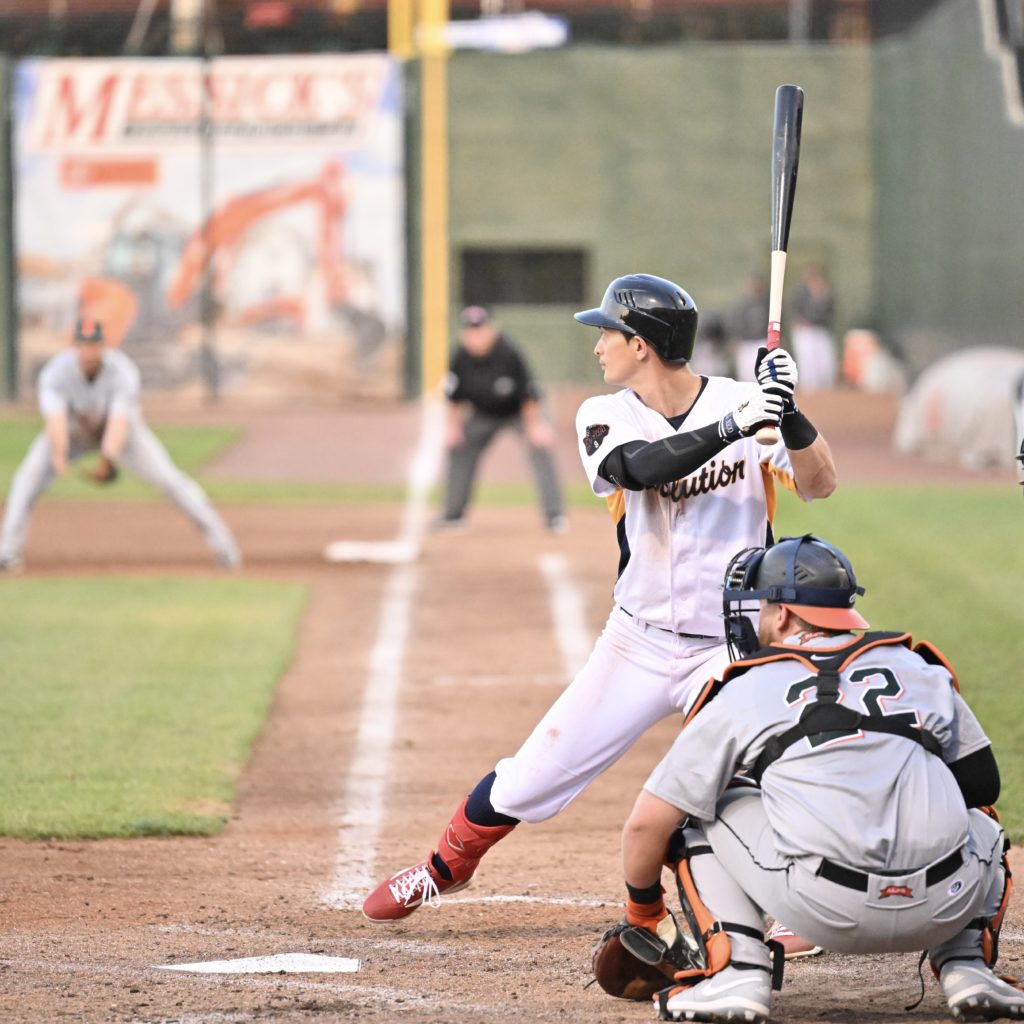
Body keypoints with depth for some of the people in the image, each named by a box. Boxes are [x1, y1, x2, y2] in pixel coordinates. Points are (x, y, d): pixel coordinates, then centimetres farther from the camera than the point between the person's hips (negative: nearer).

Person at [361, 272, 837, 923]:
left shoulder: (742, 403, -9)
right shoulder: (606, 417, -4)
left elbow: (820, 485, -16)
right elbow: (638, 468, -26)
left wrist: (790, 416, -34)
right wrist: (731, 429, -39)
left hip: (731, 649, -2)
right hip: (639, 643, 3)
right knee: (533, 775, 6)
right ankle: (445, 868, 31)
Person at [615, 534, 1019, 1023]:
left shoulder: (743, 693, 14)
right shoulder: (921, 670, 21)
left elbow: (646, 824, 15)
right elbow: (981, 782, 28)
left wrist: (642, 910, 34)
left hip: (825, 910, -3)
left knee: (702, 810, 20)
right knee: (981, 822, 37)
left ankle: (738, 971, 4)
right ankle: (966, 965, 14)